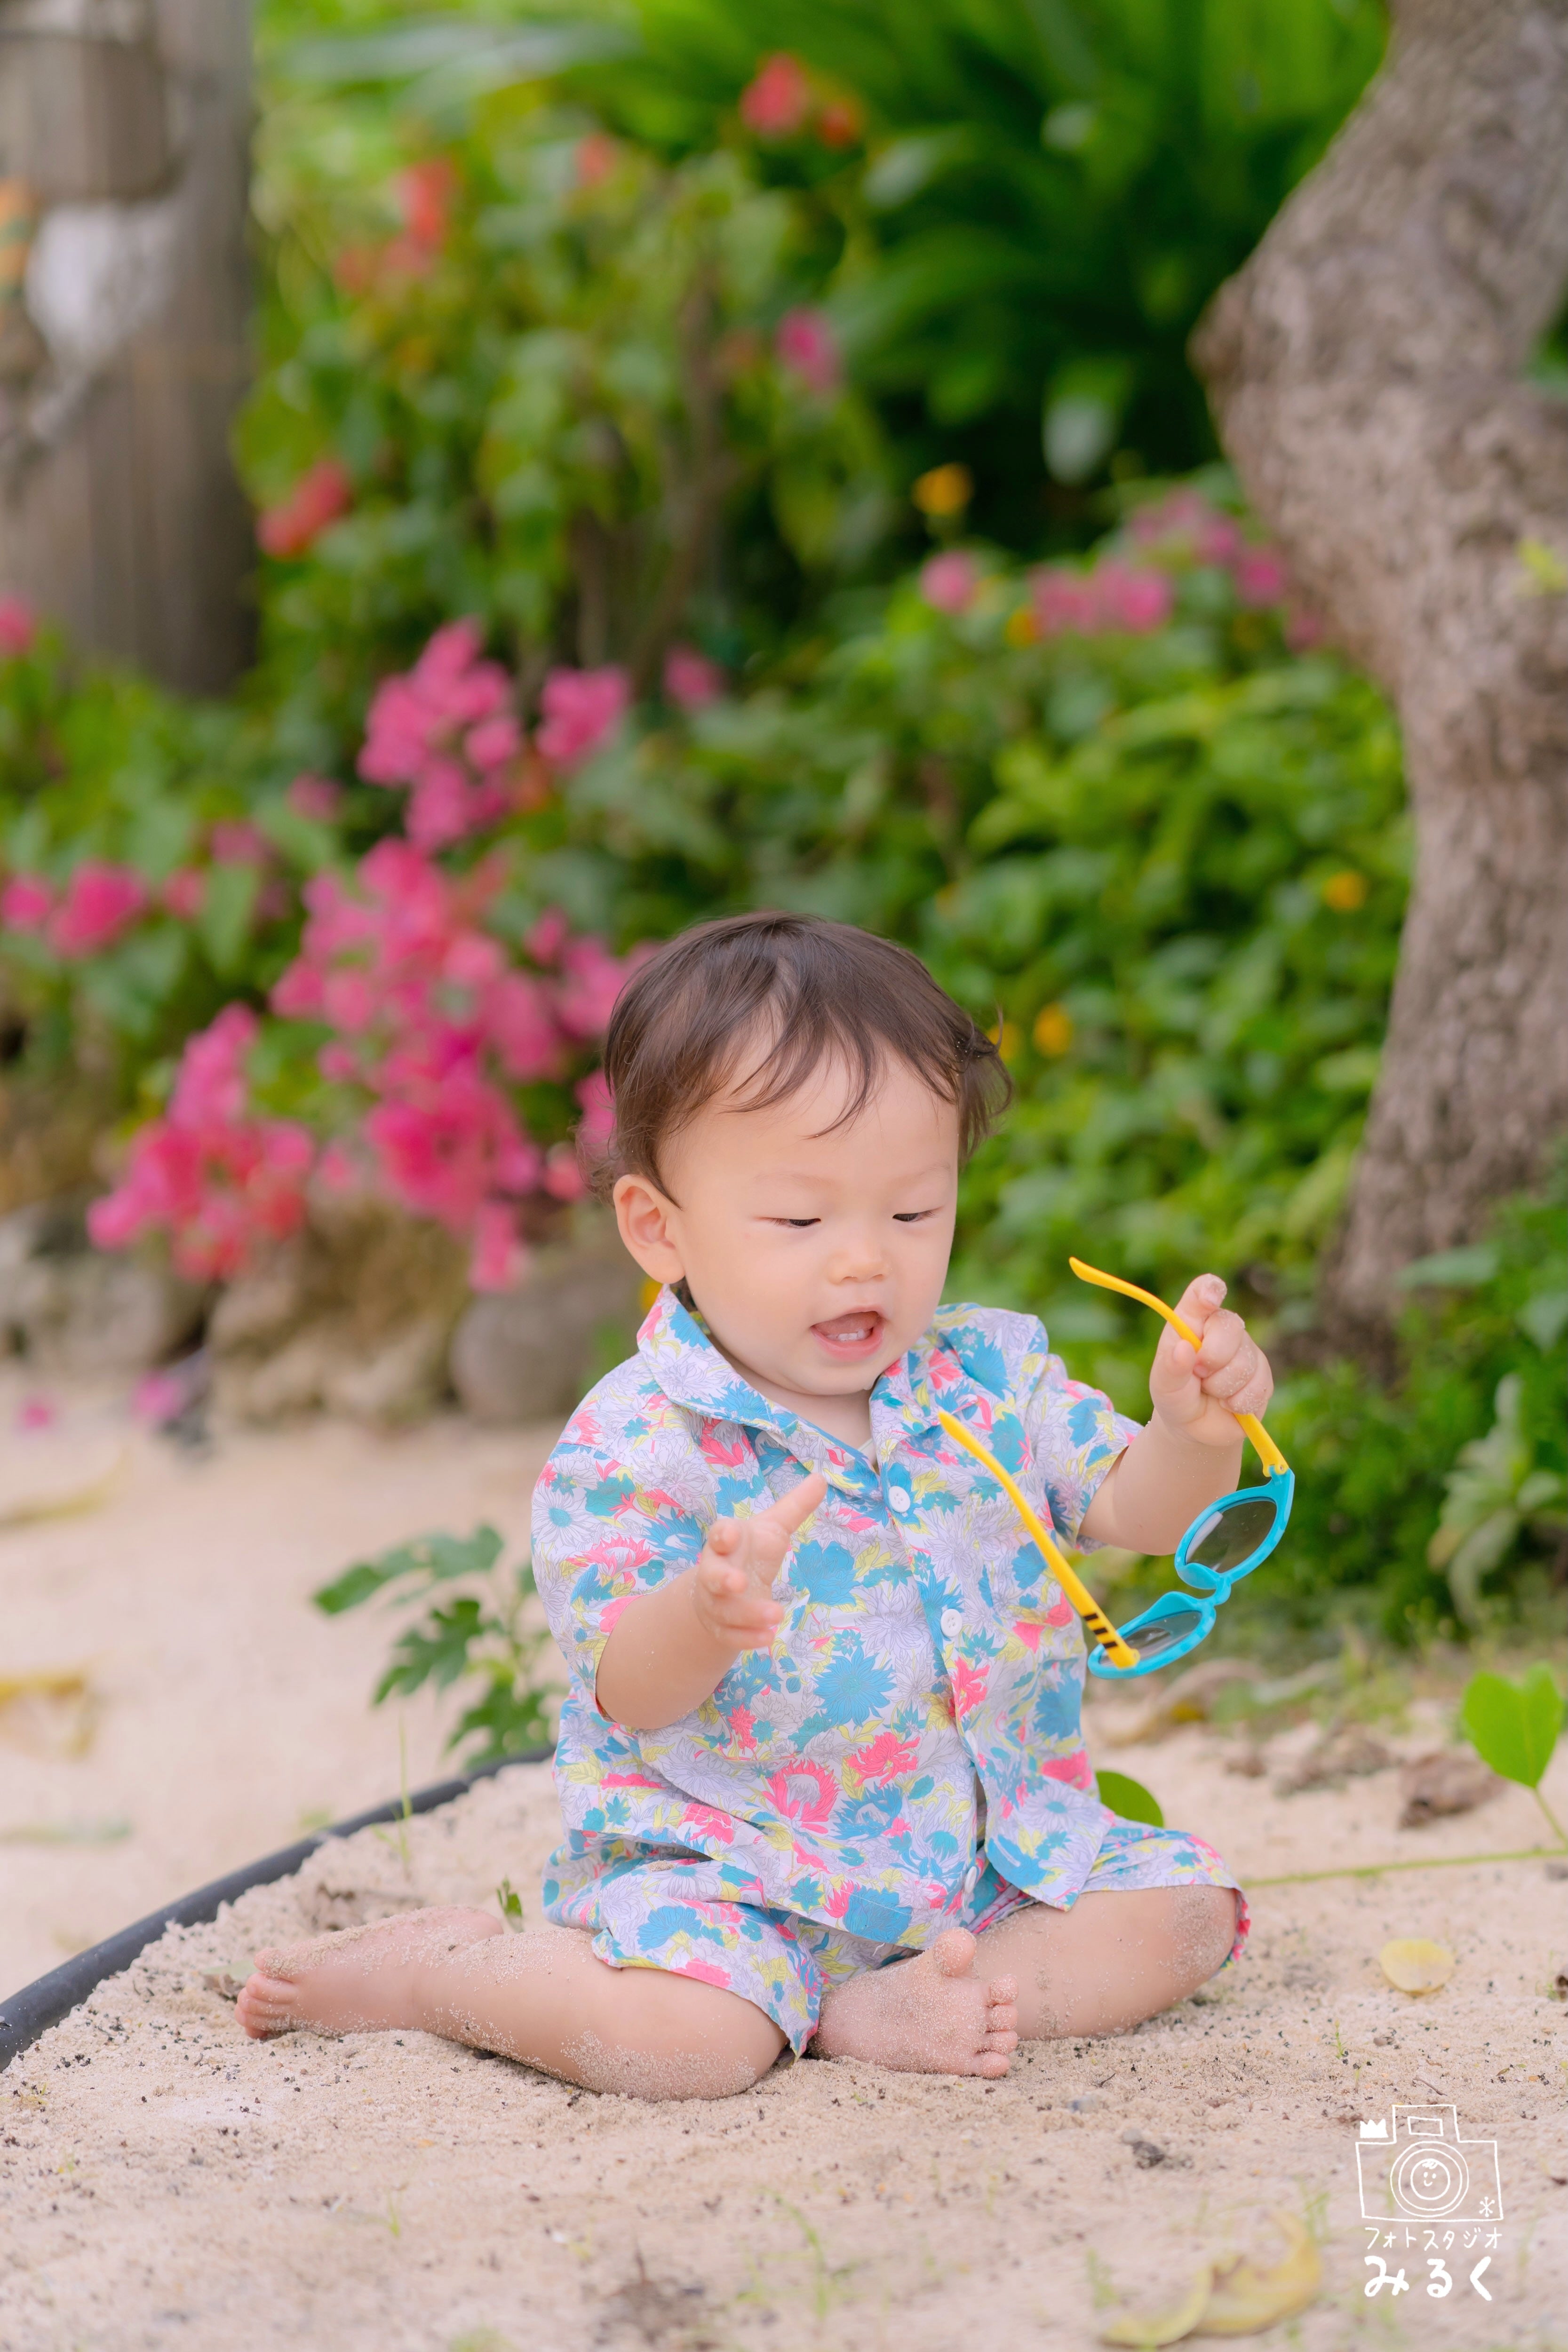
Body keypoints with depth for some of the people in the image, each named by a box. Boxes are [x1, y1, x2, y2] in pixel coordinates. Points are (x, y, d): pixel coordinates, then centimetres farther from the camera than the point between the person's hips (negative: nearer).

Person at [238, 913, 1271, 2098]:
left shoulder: (988, 1375, 1)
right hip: (728, 1862, -5)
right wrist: (709, 1610, -42)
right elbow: (633, 1696, -18)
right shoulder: (636, 1443, -14)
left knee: (1183, 1907, -8)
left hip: (985, 1849, 5)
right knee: (682, 2035, -30)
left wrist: (1193, 1432, -24)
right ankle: (437, 1963, -1)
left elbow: (1139, 1510, -1)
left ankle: (881, 2010, -10)